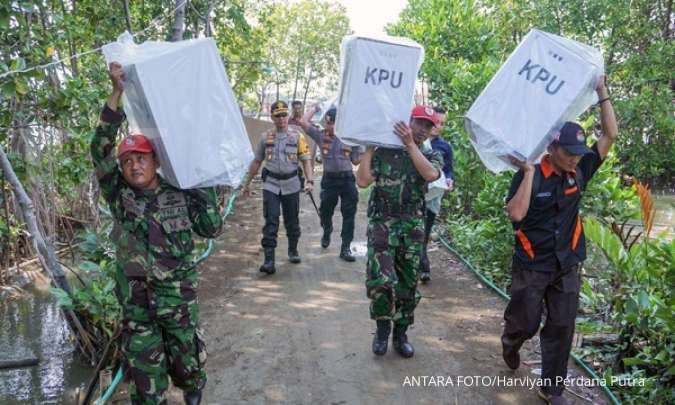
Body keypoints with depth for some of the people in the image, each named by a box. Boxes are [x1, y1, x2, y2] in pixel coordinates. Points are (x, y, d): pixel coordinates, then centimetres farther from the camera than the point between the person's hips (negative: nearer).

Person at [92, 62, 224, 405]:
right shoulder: (119, 196, -2)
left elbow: (212, 228, -2)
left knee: (186, 358, 16)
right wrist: (117, 93, -20)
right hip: (136, 299, 0)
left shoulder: (179, 195, -1)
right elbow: (100, 151, -13)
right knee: (144, 369, 8)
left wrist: (204, 189, -5)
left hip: (179, 294, 0)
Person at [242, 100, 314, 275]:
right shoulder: (265, 137, 7)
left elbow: (305, 160, -2)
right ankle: (269, 260, -10)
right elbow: (256, 162, 14)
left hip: (291, 185, 0)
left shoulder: (297, 136, 1)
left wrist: (309, 181, -15)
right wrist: (247, 183, 15)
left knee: (292, 221, 12)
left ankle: (293, 250, 34)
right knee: (270, 222, -8)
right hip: (271, 184, 0)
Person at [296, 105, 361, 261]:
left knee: (349, 215, 1)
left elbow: (356, 160, 5)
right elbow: (303, 122, -6)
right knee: (325, 211, 12)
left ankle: (346, 248, 10)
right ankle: (326, 234, 45)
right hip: (329, 179, 1)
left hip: (347, 178, 0)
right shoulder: (321, 136, 1)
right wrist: (314, 109, 3)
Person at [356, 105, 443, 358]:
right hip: (382, 223, -2)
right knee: (380, 280, -15)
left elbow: (431, 174, -16)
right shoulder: (383, 150, 4)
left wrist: (410, 144, -14)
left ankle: (400, 335, 26)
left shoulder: (432, 156, 9)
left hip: (413, 227, 3)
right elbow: (363, 180, -8)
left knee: (407, 284, 8)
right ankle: (382, 327, 11)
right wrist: (369, 147, -6)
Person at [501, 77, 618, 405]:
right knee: (525, 323, 7)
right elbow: (515, 214, -26)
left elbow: (610, 135, 1)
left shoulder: (579, 172, 0)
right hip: (531, 267, -4)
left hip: (567, 267, 4)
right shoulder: (529, 177, -13)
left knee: (561, 329, 8)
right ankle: (509, 344, 43)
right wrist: (528, 172, -26)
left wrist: (602, 92, -3)